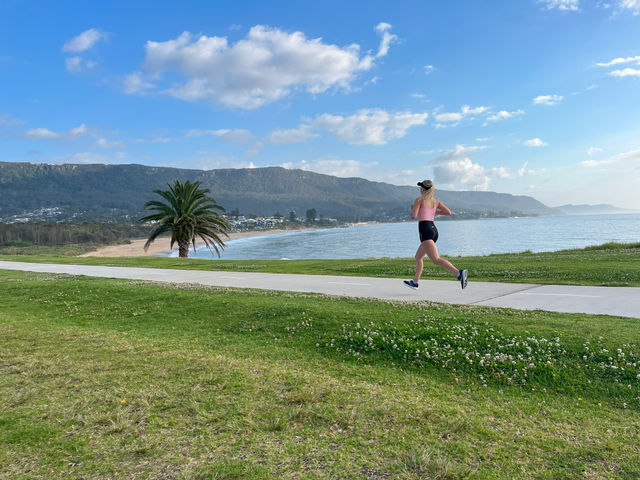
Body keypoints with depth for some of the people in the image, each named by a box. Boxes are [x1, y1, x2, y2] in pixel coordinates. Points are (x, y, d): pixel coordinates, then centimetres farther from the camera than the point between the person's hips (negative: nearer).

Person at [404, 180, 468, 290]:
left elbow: (413, 216, -10)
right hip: (434, 230, 8)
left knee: (436, 260, -19)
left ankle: (459, 273, -37)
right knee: (418, 257, 24)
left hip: (425, 230, -8)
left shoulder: (419, 199, -2)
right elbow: (448, 212, 8)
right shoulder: (436, 201, 16)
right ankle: (414, 282, 33)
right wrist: (434, 211, 21)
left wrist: (412, 208, 12)